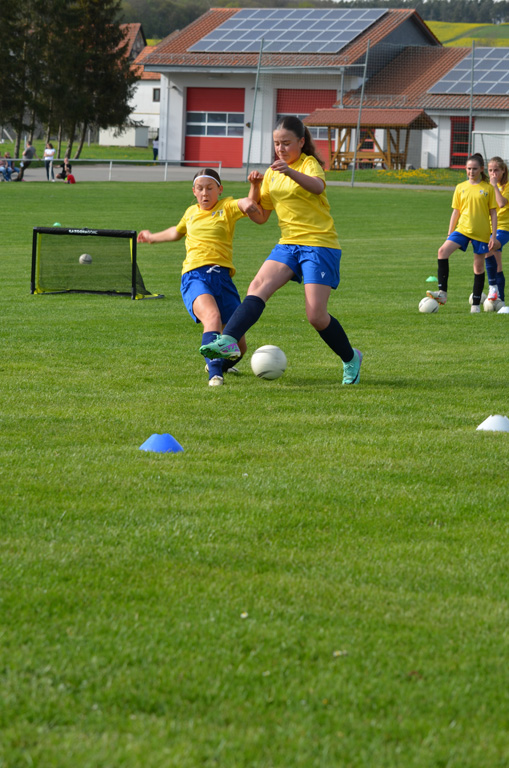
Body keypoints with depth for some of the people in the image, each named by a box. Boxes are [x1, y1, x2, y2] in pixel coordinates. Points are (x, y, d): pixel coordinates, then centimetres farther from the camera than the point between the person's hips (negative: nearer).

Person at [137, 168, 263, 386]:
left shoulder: (227, 207, 10)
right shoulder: (191, 212, 21)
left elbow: (247, 205, -14)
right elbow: (177, 232, 44)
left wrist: (249, 202, -38)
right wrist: (152, 237, 58)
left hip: (222, 276, 0)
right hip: (194, 276, 0)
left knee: (238, 347, 2)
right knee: (213, 316, -35)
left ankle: (219, 364, 37)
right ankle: (214, 374, -47)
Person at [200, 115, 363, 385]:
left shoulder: (309, 163, -6)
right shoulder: (271, 174, 14)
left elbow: (318, 186, -31)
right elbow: (260, 216, 15)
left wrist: (291, 172, -50)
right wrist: (254, 187, -3)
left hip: (320, 244, -6)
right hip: (288, 244, 6)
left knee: (317, 316, -11)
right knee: (257, 288, -19)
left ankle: (350, 359, 13)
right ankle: (228, 341, -33)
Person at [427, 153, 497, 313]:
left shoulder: (488, 188, 1)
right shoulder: (461, 188, 8)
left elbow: (493, 213, 2)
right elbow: (456, 212, 12)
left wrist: (493, 236, -4)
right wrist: (449, 234, 10)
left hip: (481, 233, -2)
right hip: (462, 228, 2)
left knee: (479, 267, 2)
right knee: (443, 251, -20)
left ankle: (476, 304, 12)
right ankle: (442, 293, -21)